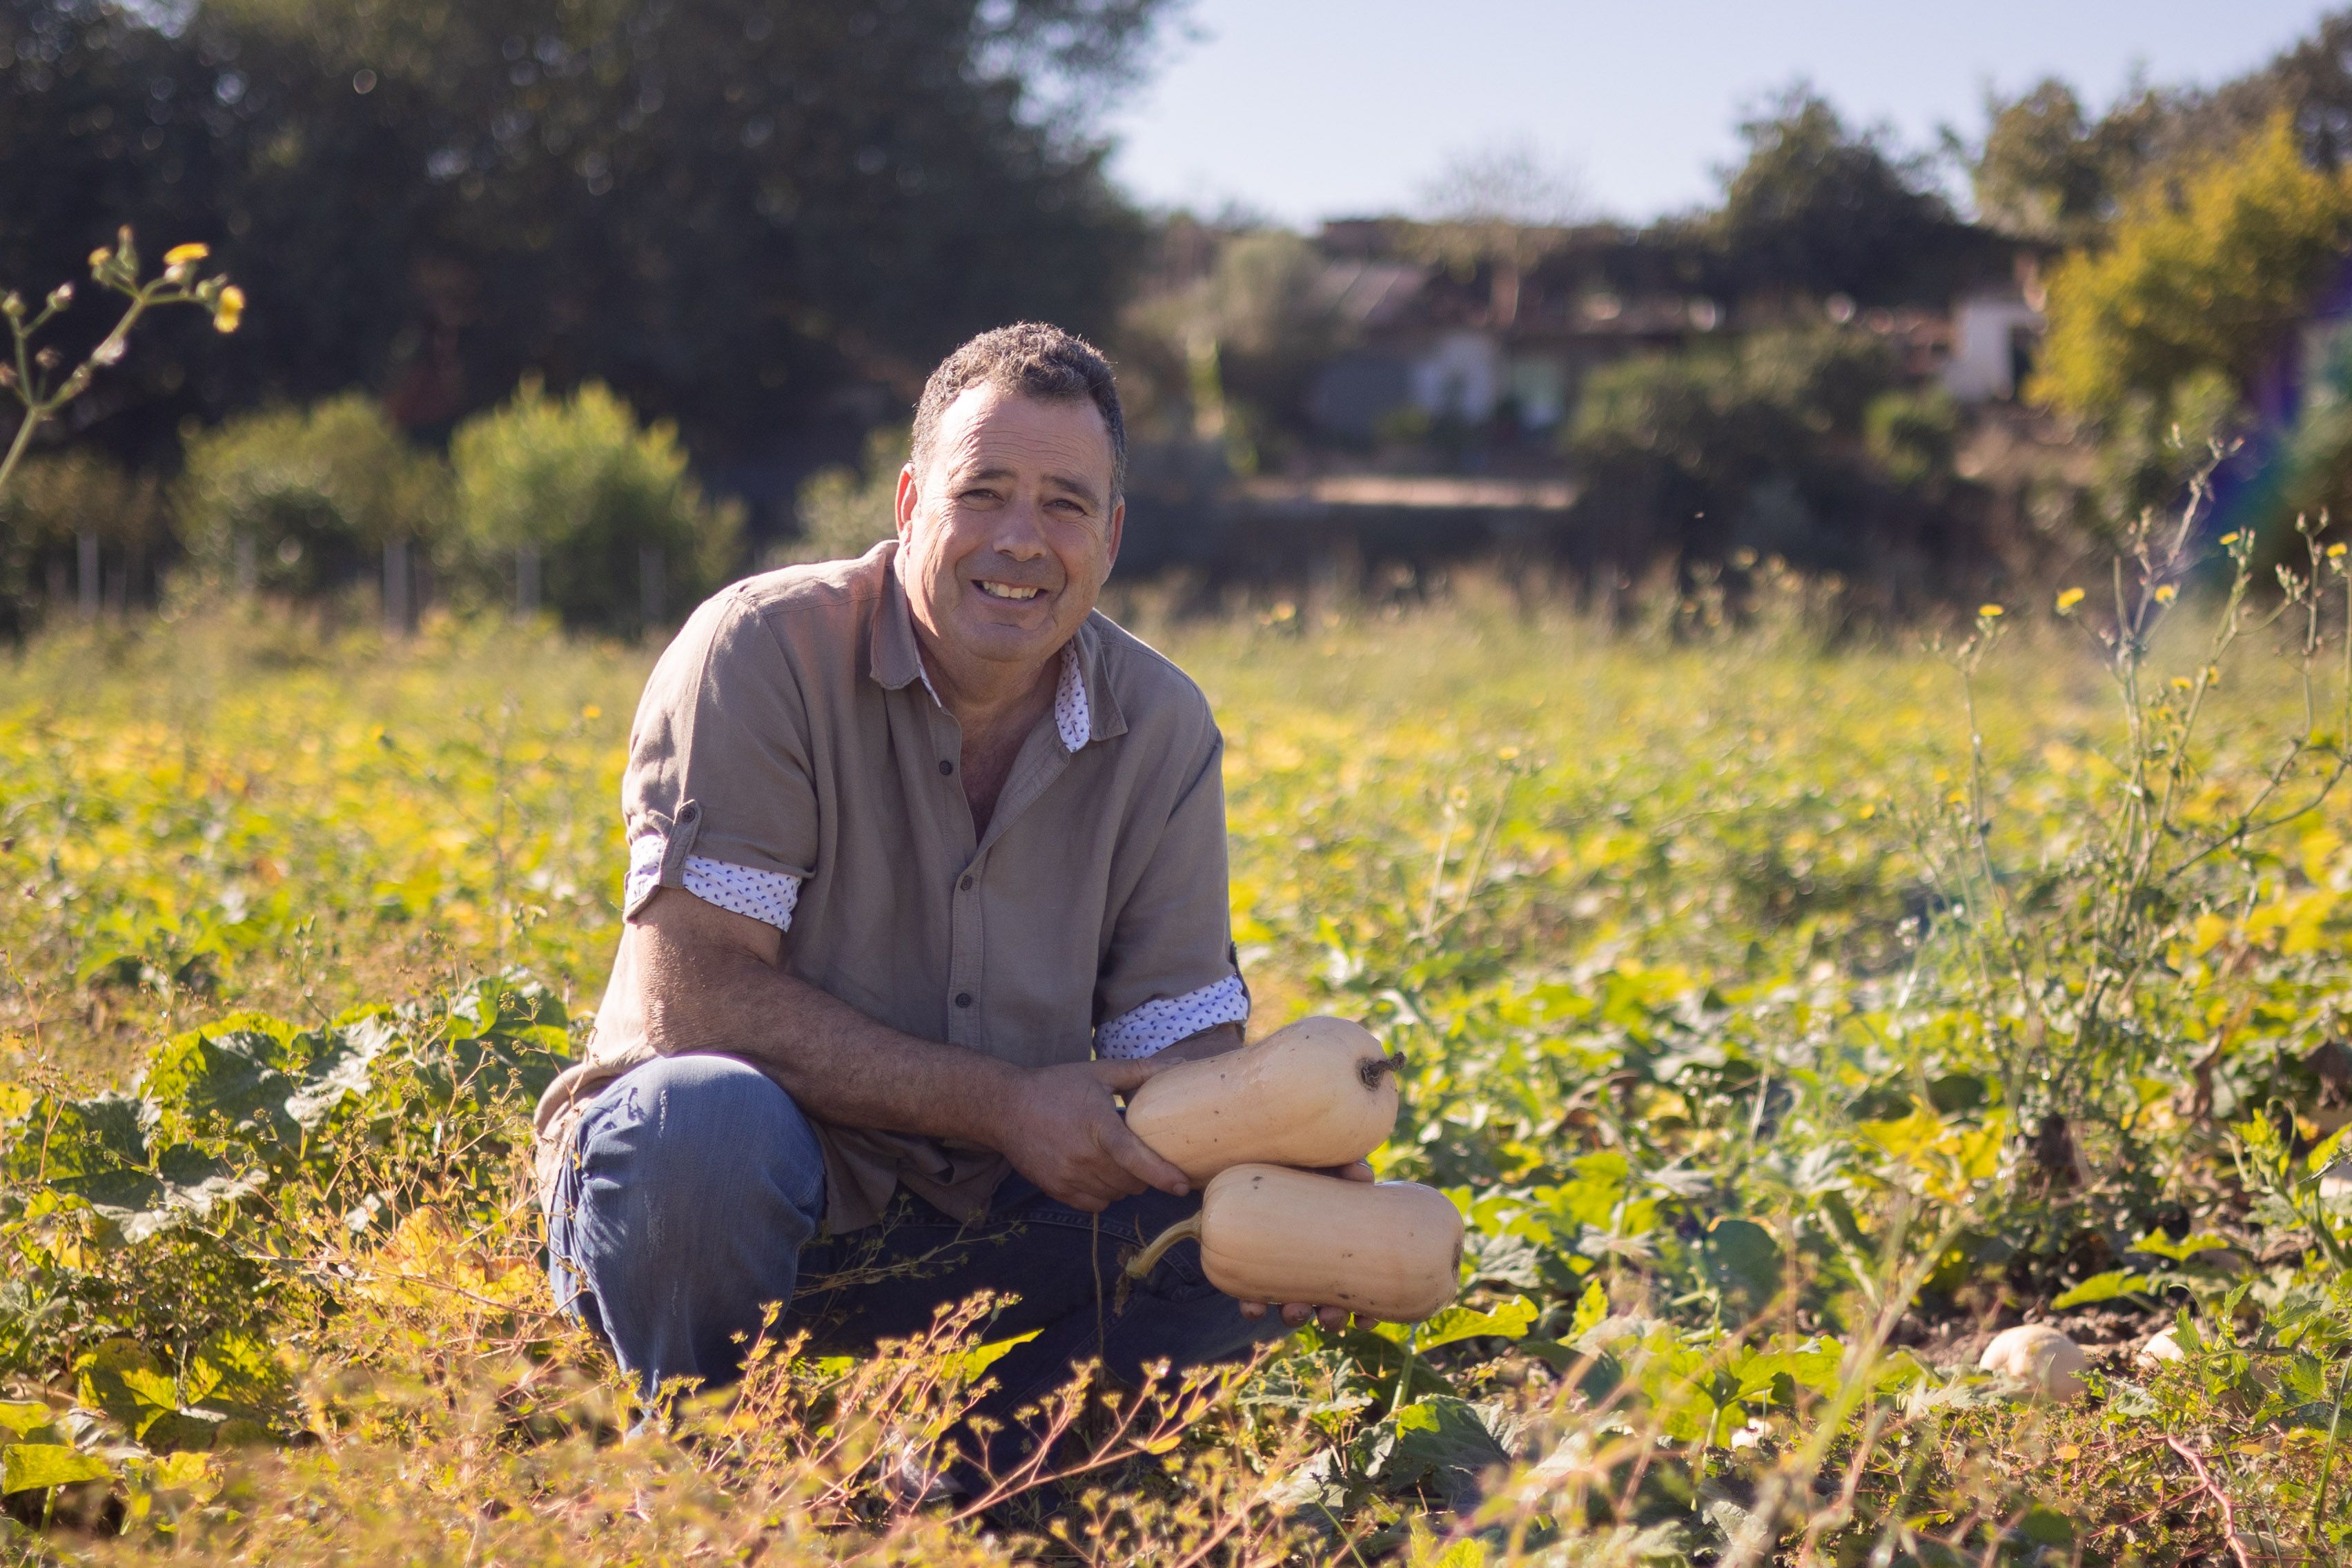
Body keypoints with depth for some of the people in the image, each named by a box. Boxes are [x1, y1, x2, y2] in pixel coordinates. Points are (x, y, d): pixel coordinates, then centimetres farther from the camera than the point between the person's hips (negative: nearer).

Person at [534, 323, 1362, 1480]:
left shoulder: (1162, 732, 0)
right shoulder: (763, 655, -14)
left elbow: (1185, 1050, 0)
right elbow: (696, 994, -21)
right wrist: (1001, 1105, -23)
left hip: (966, 1234, 5)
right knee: (706, 1120, -37)